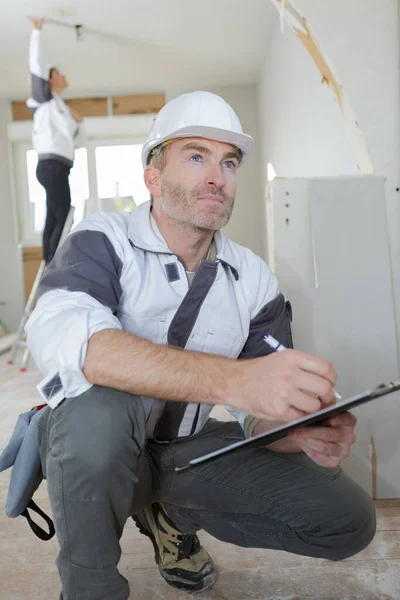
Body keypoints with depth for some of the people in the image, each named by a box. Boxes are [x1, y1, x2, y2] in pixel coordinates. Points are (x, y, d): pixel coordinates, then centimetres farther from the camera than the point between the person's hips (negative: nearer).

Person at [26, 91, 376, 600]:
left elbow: (261, 412, -5)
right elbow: (59, 337, -37)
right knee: (100, 407, -38)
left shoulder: (253, 279, -4)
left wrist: (304, 432, -30)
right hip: (91, 444, -3)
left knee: (347, 519, -7)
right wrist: (231, 378, -47)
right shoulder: (103, 242, -15)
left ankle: (168, 514, 12)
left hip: (188, 448, 4)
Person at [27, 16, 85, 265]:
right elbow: (37, 63, -6)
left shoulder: (61, 108, 26)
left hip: (58, 168, 8)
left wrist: (79, 121, 10)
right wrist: (37, 32, -2)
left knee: (54, 220, 4)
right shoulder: (46, 101, 5)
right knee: (64, 220, -14)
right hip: (51, 166, -8)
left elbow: (78, 142, 26)